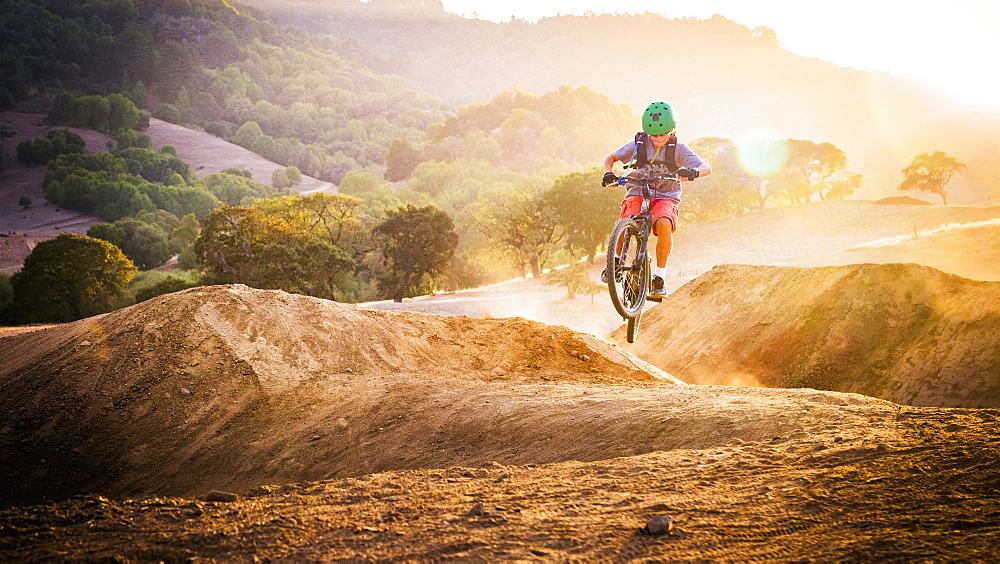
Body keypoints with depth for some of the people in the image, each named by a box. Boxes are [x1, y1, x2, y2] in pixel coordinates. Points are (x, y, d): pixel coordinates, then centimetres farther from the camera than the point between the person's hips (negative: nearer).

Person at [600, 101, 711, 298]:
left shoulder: (678, 149, -7)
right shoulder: (638, 144, -3)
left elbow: (706, 168, -15)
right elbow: (610, 157, 9)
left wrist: (693, 172, -39)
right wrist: (608, 174, -14)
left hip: (665, 198, -1)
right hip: (637, 194, 1)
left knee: (664, 224, -35)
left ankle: (659, 277, -23)